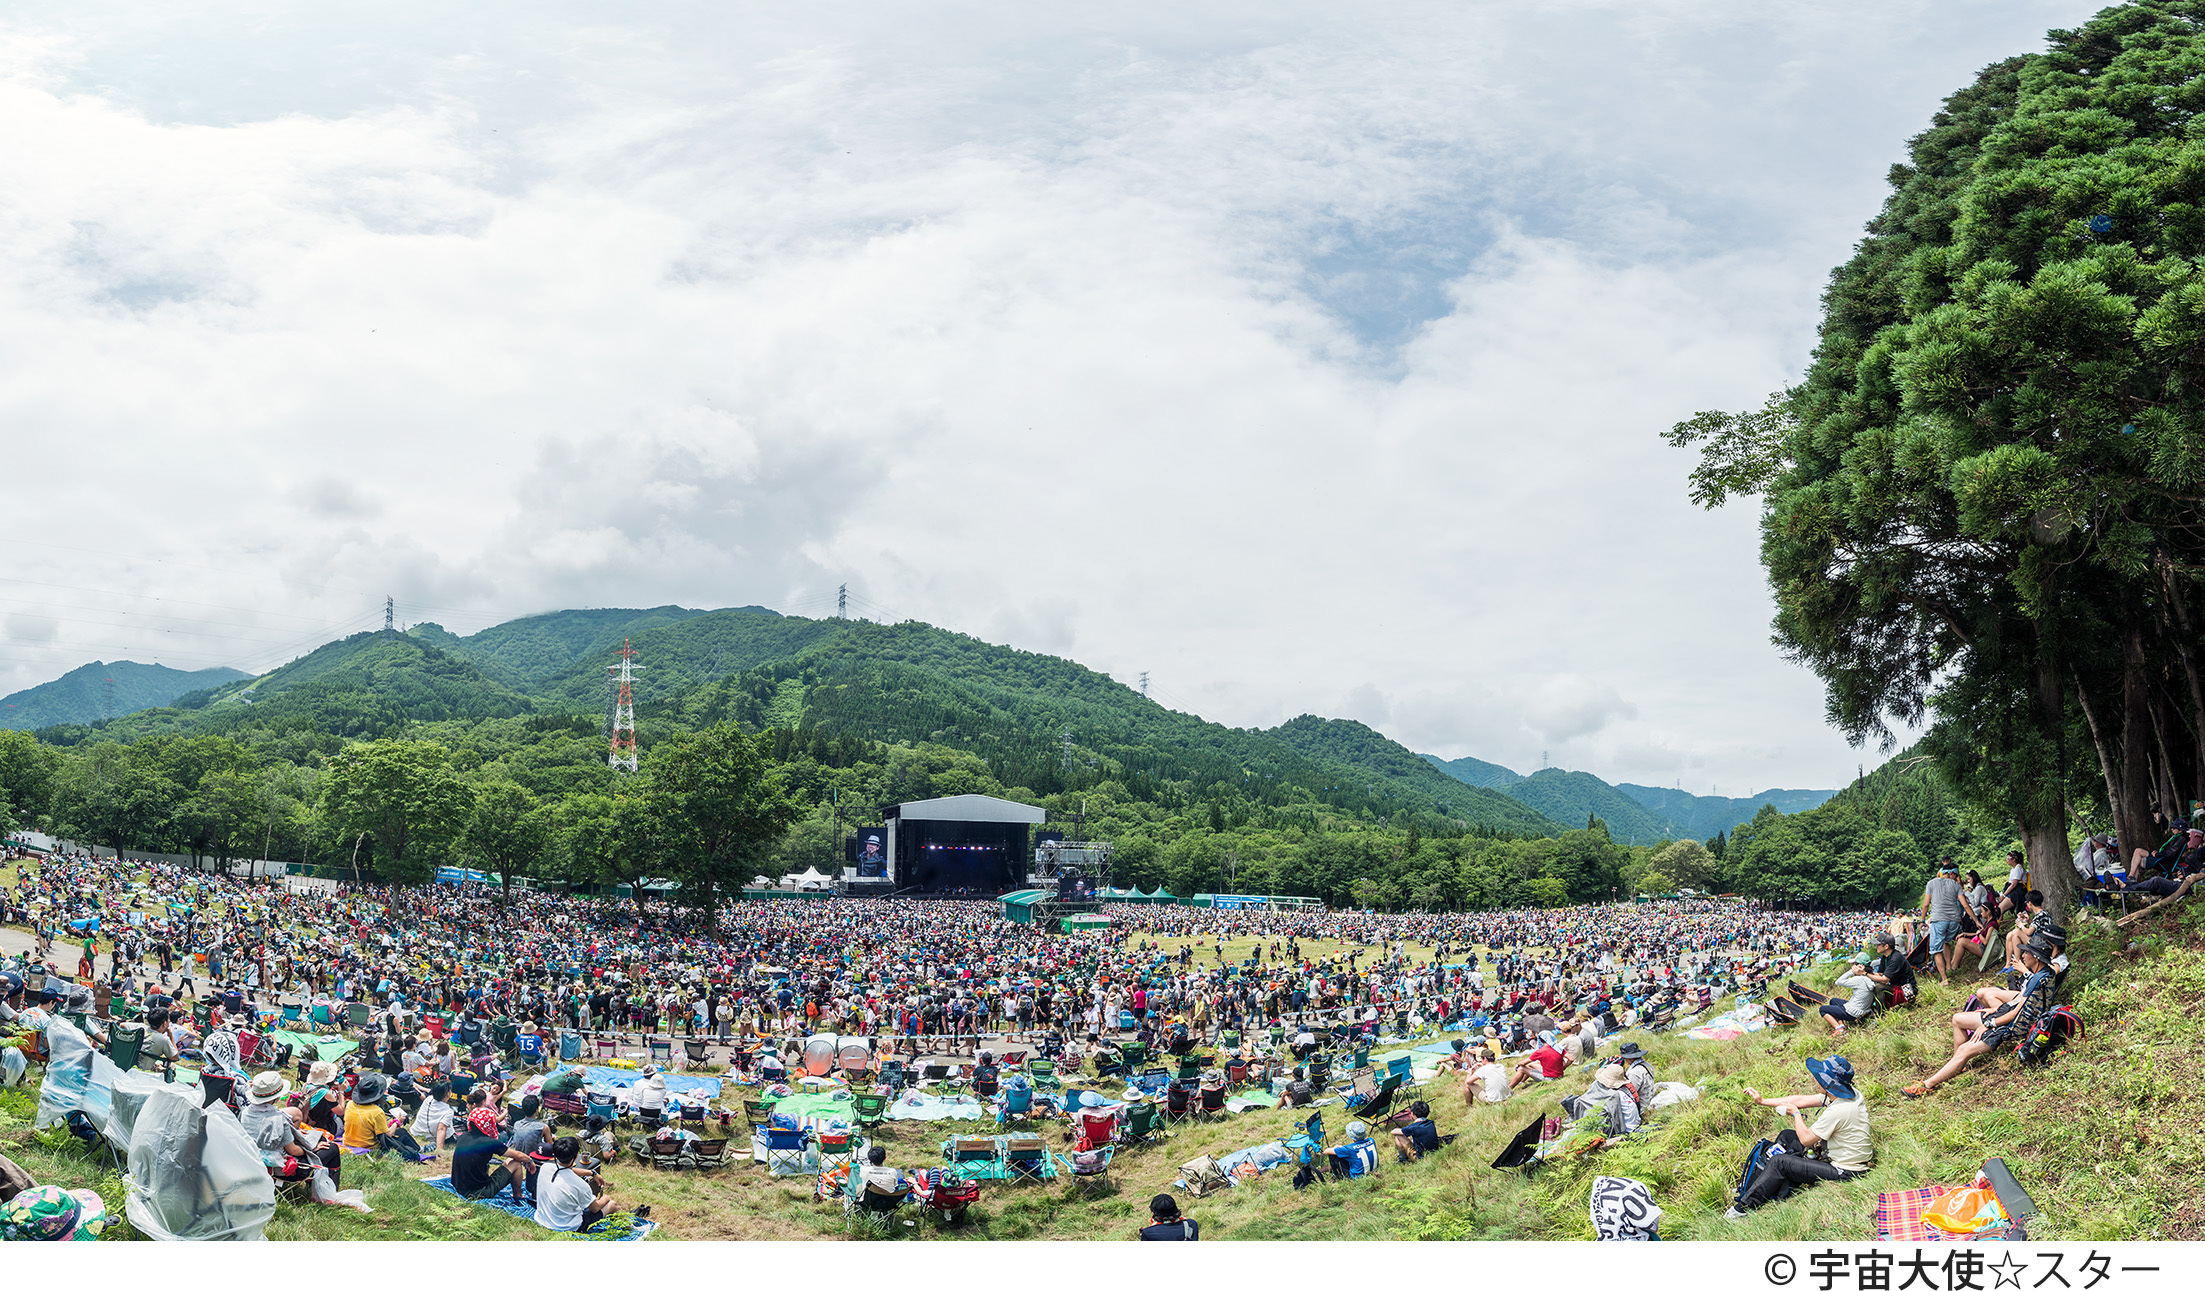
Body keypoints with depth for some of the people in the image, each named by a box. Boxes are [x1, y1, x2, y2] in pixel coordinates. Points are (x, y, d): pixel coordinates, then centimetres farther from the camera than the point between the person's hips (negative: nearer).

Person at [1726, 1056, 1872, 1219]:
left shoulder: (1837, 1111, -31)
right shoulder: (1851, 1094, -2)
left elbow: (1805, 1139, -18)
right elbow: (1802, 1100, 7)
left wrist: (1796, 1113, 0)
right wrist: (1763, 1101, 9)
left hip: (1846, 1172, -10)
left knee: (1779, 1163, -11)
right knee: (1787, 1136, 17)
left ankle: (1742, 1209, -1)